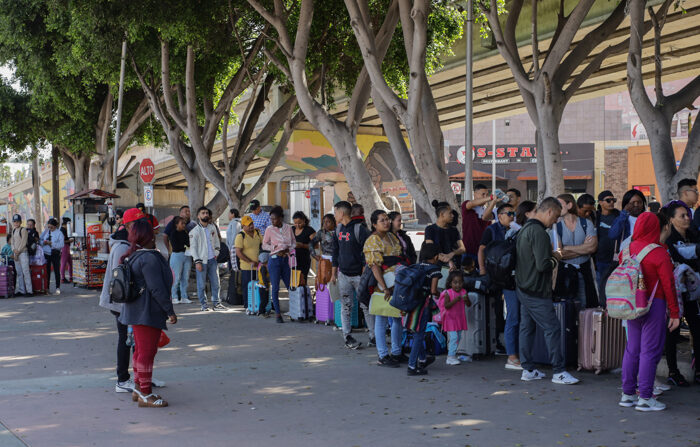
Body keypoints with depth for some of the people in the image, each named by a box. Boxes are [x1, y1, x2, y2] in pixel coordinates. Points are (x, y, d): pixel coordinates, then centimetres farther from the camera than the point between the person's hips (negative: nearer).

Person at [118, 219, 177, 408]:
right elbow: (157, 288, -22)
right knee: (147, 352, -4)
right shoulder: (149, 258, -20)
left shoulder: (134, 256, 11)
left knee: (140, 350, 19)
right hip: (148, 313, -10)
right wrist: (170, 311, -16)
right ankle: (145, 394, 1)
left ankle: (138, 387, 28)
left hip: (136, 312, 10)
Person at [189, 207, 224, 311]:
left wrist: (216, 252, 10)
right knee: (201, 284, -1)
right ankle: (203, 304, 8)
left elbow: (217, 241, 22)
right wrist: (197, 261, -13)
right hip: (202, 260, -5)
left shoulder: (213, 227, 9)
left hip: (212, 260, 5)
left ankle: (216, 303, 16)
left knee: (215, 282, 7)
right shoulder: (195, 231, -6)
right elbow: (192, 247, -7)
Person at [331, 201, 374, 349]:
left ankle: (373, 336, 5)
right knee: (346, 306, 4)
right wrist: (334, 272, 15)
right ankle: (347, 337, 9)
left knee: (366, 306, -2)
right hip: (343, 274, 5)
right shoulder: (338, 229, 11)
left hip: (359, 274, -5)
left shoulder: (359, 229, -11)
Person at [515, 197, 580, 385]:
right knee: (552, 328, -4)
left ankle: (528, 370, 17)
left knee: (527, 327, 12)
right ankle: (559, 372, 0)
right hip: (536, 292, -10)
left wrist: (551, 255, 12)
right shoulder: (539, 232, -20)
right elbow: (542, 265, -24)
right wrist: (555, 258, -6)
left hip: (523, 288, 10)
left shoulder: (525, 228, 12)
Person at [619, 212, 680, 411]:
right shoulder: (659, 253, -13)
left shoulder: (626, 250, 3)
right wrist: (674, 313, -4)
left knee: (632, 349, 12)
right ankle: (645, 398, 0)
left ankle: (627, 394, 17)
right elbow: (668, 285, -10)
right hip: (654, 305, -6)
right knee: (650, 350, -1)